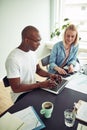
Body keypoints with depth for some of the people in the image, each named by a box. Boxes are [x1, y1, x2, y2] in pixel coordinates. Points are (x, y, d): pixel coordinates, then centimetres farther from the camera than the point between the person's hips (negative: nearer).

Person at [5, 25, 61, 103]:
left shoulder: (32, 52, -2)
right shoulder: (13, 59, -27)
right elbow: (16, 88, -24)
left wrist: (49, 75, -9)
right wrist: (41, 84, -26)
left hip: (34, 88, 7)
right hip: (21, 95, -6)